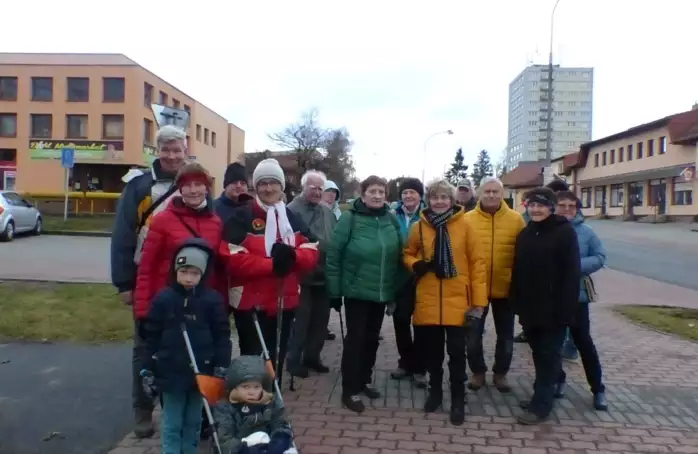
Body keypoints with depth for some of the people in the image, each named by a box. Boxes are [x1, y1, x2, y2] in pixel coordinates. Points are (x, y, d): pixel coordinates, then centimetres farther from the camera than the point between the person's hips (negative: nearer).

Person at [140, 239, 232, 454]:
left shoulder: (212, 299, -7)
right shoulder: (163, 299, -7)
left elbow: (222, 336, -3)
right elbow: (152, 337, -1)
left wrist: (221, 369, -5)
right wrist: (148, 370, 0)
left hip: (201, 373, 1)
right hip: (171, 373, -1)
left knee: (193, 421, 17)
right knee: (172, 424, 10)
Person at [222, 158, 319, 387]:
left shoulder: (293, 219, 11)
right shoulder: (242, 217, -6)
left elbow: (312, 253, 3)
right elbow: (233, 260, -17)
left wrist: (293, 256, -19)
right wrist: (271, 264, -26)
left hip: (285, 302, 5)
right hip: (251, 302, -5)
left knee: (276, 359, 17)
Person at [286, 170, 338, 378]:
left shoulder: (328, 212, 11)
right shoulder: (293, 210, -11)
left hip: (324, 276, 6)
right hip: (303, 276, -6)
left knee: (320, 320, 15)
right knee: (301, 320, 3)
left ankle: (312, 357, 30)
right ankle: (294, 360, 18)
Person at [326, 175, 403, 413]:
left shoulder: (391, 220, 2)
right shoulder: (350, 218, -11)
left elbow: (397, 256, 8)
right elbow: (333, 254, -10)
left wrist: (394, 291, 8)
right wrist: (334, 291, -11)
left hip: (382, 293, 5)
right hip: (356, 291, -4)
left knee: (372, 338, 16)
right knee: (355, 338, 1)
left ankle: (364, 380, 34)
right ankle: (350, 390, 13)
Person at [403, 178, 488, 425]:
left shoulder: (465, 225, -4)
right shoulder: (419, 227, 2)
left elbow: (477, 263, -4)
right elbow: (408, 254, 14)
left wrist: (479, 302, -8)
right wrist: (416, 265, -11)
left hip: (458, 301, -2)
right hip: (428, 300, 2)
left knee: (456, 352, 6)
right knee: (432, 350, 14)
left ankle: (458, 399, 24)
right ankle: (435, 391, 35)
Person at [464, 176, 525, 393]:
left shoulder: (516, 219, -3)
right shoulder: (468, 219, -5)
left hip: (505, 288, 1)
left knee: (505, 335, 15)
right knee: (473, 334, 10)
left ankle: (500, 373, 34)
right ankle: (477, 372, 30)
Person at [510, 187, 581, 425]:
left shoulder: (565, 232, -10)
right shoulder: (525, 233, 9)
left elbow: (572, 273, -14)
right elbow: (517, 270, 12)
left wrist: (566, 308, -19)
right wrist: (517, 303, 7)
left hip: (553, 308, -6)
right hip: (530, 307, 6)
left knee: (549, 356, 3)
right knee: (539, 354, 16)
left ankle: (541, 405, 10)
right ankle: (542, 396, 29)